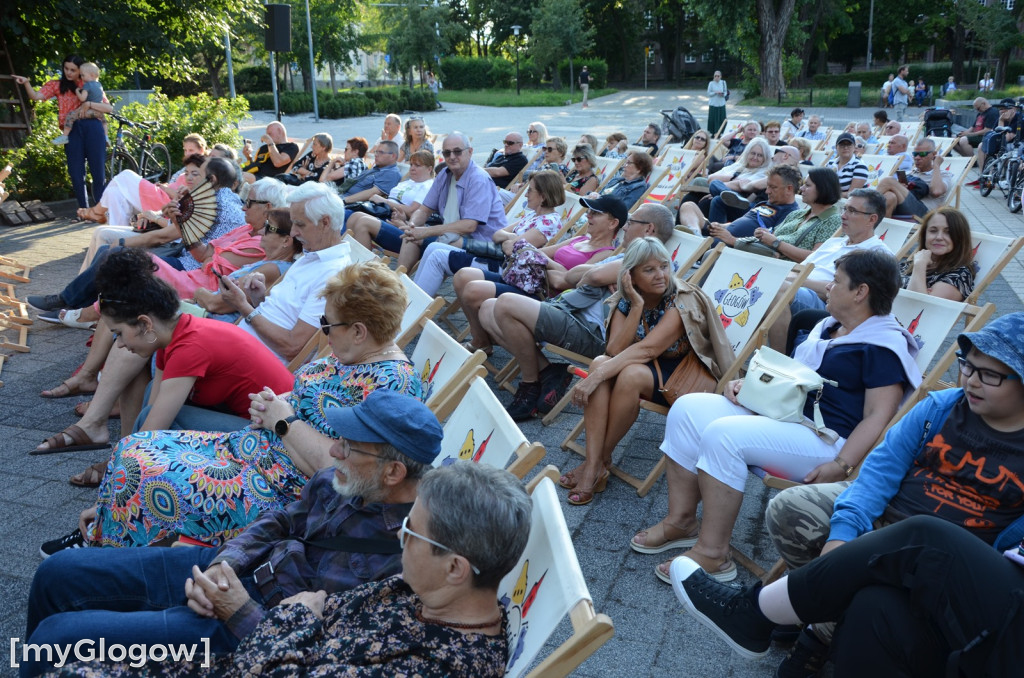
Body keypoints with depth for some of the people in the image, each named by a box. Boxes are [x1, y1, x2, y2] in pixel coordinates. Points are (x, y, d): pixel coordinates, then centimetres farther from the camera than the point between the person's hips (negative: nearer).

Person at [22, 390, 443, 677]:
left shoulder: (406, 558, -28)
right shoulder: (340, 480, -7)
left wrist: (241, 613, -22)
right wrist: (221, 564, -9)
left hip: (252, 626, -7)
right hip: (231, 572, 7)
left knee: (58, 634, -9)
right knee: (59, 573, 12)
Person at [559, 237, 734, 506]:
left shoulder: (684, 300, -19)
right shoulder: (625, 302, -2)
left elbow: (648, 349, -30)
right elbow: (614, 351, -16)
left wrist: (597, 376, -36)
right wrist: (637, 307, -25)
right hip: (651, 369, 5)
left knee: (631, 374, -34)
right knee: (600, 362, -25)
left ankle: (602, 460, -16)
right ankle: (592, 467, -30)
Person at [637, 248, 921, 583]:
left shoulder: (884, 345, -10)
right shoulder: (828, 326, 19)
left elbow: (878, 416, -17)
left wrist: (841, 467, -27)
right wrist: (748, 383, 11)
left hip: (824, 440, -10)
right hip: (778, 413, 10)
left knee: (722, 434, -31)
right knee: (688, 408, -5)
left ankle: (712, 555, -22)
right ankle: (681, 521, -1)